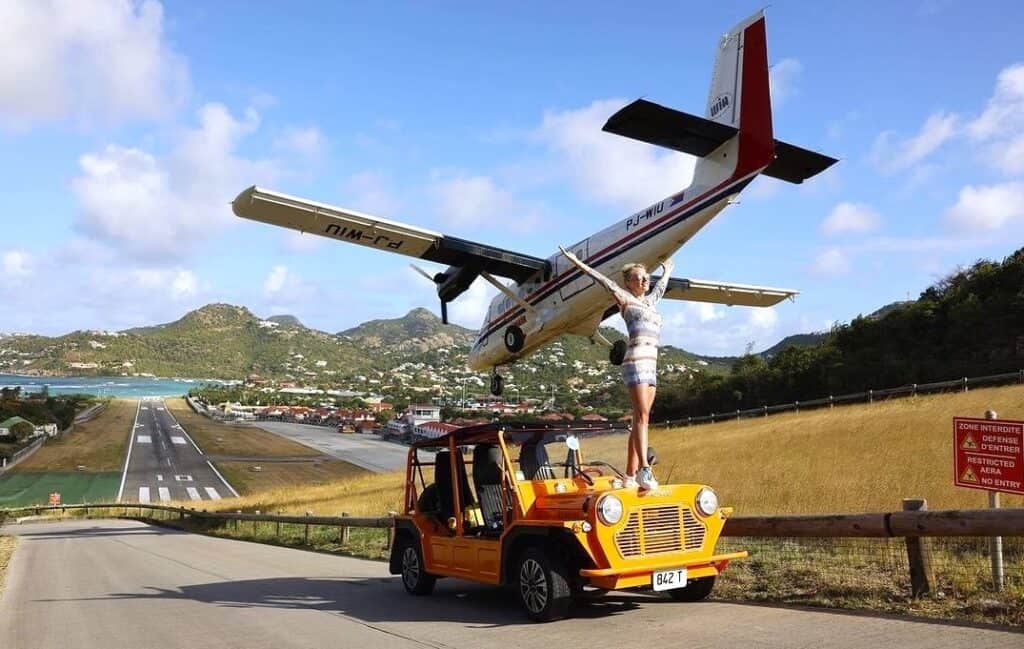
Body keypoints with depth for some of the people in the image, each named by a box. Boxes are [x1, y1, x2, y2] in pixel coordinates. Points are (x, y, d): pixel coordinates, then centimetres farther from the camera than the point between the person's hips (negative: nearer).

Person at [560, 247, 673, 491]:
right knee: (642, 416, -18)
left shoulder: (649, 301, 23)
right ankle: (644, 470, -26)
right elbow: (604, 280, -1)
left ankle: (630, 475, 2)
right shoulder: (625, 299, 5)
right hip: (635, 363, -7)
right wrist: (577, 262, -5)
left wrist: (667, 271, 60)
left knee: (640, 420, 2)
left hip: (651, 366, 7)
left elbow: (661, 286, 42)